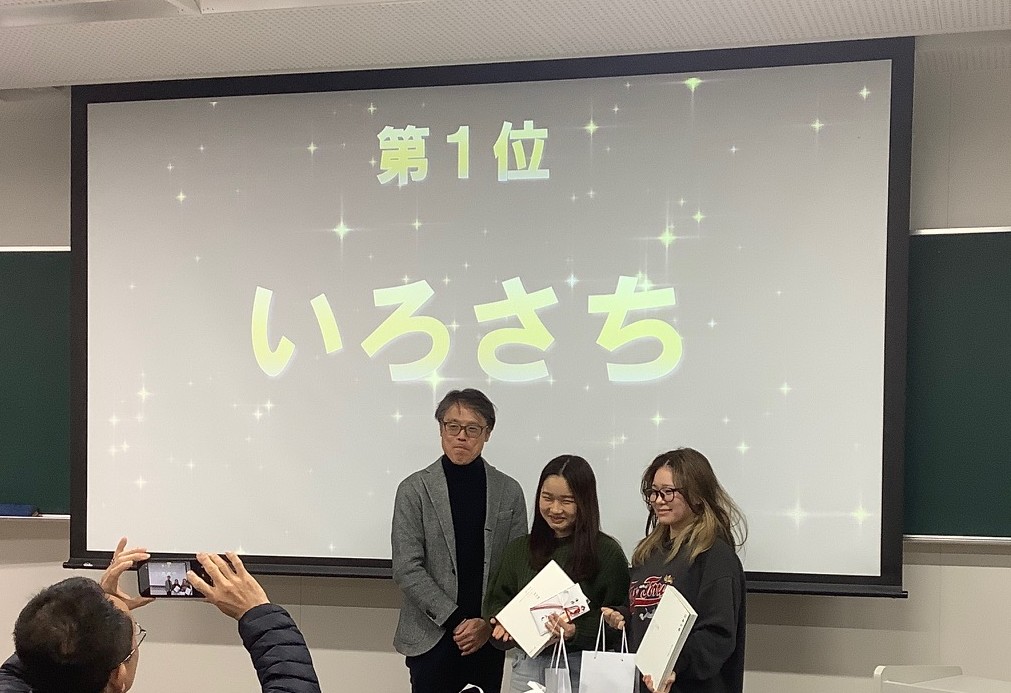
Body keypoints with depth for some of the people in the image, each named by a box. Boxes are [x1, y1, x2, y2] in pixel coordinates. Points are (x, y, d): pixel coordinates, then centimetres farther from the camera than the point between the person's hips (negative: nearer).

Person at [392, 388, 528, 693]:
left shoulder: (508, 491, 6)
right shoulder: (414, 490, -1)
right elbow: (407, 569, -6)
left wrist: (488, 623, -6)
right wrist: (455, 620, -11)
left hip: (488, 639, 2)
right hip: (432, 639, -2)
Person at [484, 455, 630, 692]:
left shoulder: (607, 553, -6)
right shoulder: (519, 550, 8)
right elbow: (496, 602, 11)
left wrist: (576, 632, -23)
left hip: (582, 670, -3)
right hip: (528, 666, 4)